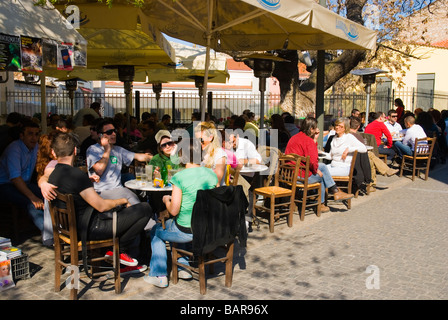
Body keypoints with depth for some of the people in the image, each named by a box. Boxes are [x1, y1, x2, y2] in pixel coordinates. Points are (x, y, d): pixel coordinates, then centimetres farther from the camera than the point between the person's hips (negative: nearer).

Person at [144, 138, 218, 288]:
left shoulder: (180, 177, -19)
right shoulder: (212, 174, -3)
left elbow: (174, 211, -18)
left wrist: (166, 200, 3)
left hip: (186, 231, -6)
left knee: (156, 230, 24)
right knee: (173, 224, 35)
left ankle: (159, 276, 26)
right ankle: (183, 268, 34)